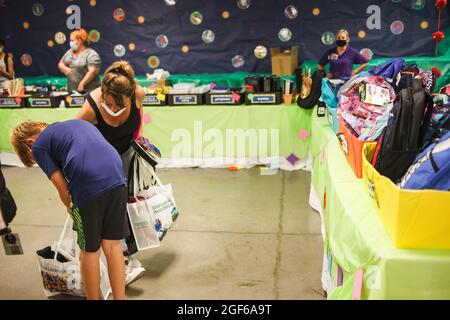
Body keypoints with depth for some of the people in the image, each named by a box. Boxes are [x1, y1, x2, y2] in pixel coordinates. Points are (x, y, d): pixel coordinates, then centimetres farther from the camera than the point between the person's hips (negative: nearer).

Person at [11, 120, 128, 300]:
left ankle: (94, 298, 30)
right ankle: (120, 297, 27)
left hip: (89, 188, -5)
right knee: (112, 245, 18)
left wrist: (71, 208, 28)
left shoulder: (38, 145, 13)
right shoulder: (78, 122, 31)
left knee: (89, 251, 14)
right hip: (116, 179, 6)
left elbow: (62, 187, 7)